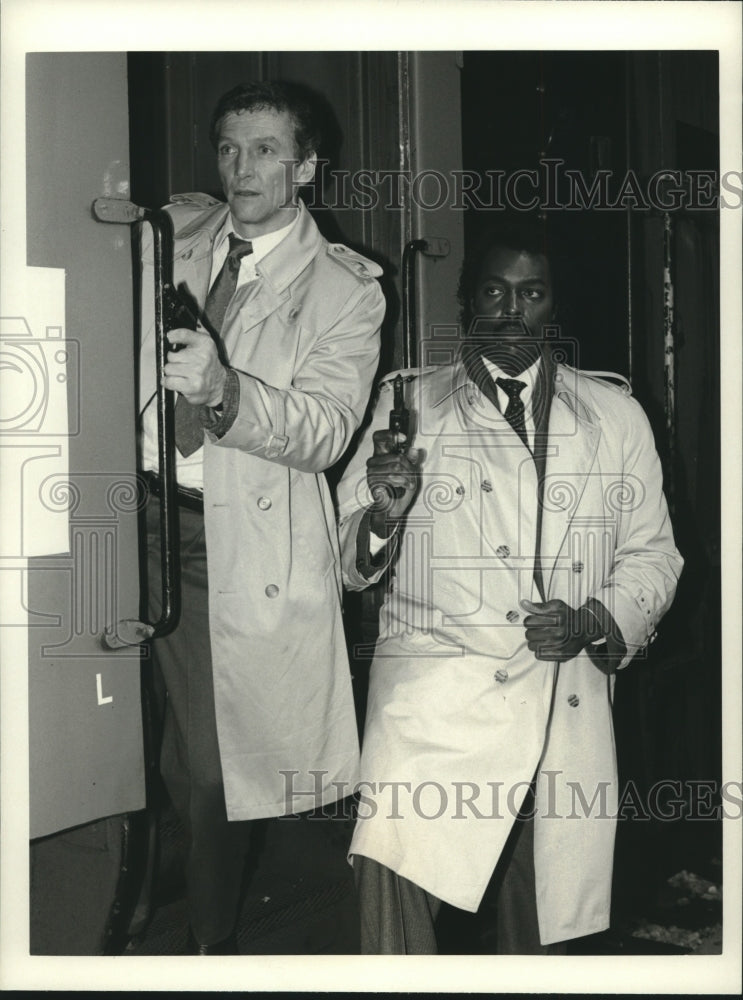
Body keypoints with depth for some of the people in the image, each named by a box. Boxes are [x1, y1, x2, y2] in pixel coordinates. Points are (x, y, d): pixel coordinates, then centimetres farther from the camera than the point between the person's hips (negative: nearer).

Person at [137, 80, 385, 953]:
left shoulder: (345, 287, -2)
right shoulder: (175, 232, 9)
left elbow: (326, 430, -14)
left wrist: (224, 390, -31)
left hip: (246, 538, -3)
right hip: (148, 511, 3)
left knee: (212, 761, 2)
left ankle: (209, 945, 20)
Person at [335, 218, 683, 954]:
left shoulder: (616, 416, 14)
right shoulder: (409, 405, 10)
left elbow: (652, 553, 16)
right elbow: (346, 563, 8)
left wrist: (596, 621, -4)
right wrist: (385, 512, -15)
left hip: (565, 705, 2)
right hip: (434, 692, -2)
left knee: (533, 930, 8)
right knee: (393, 875, -24)